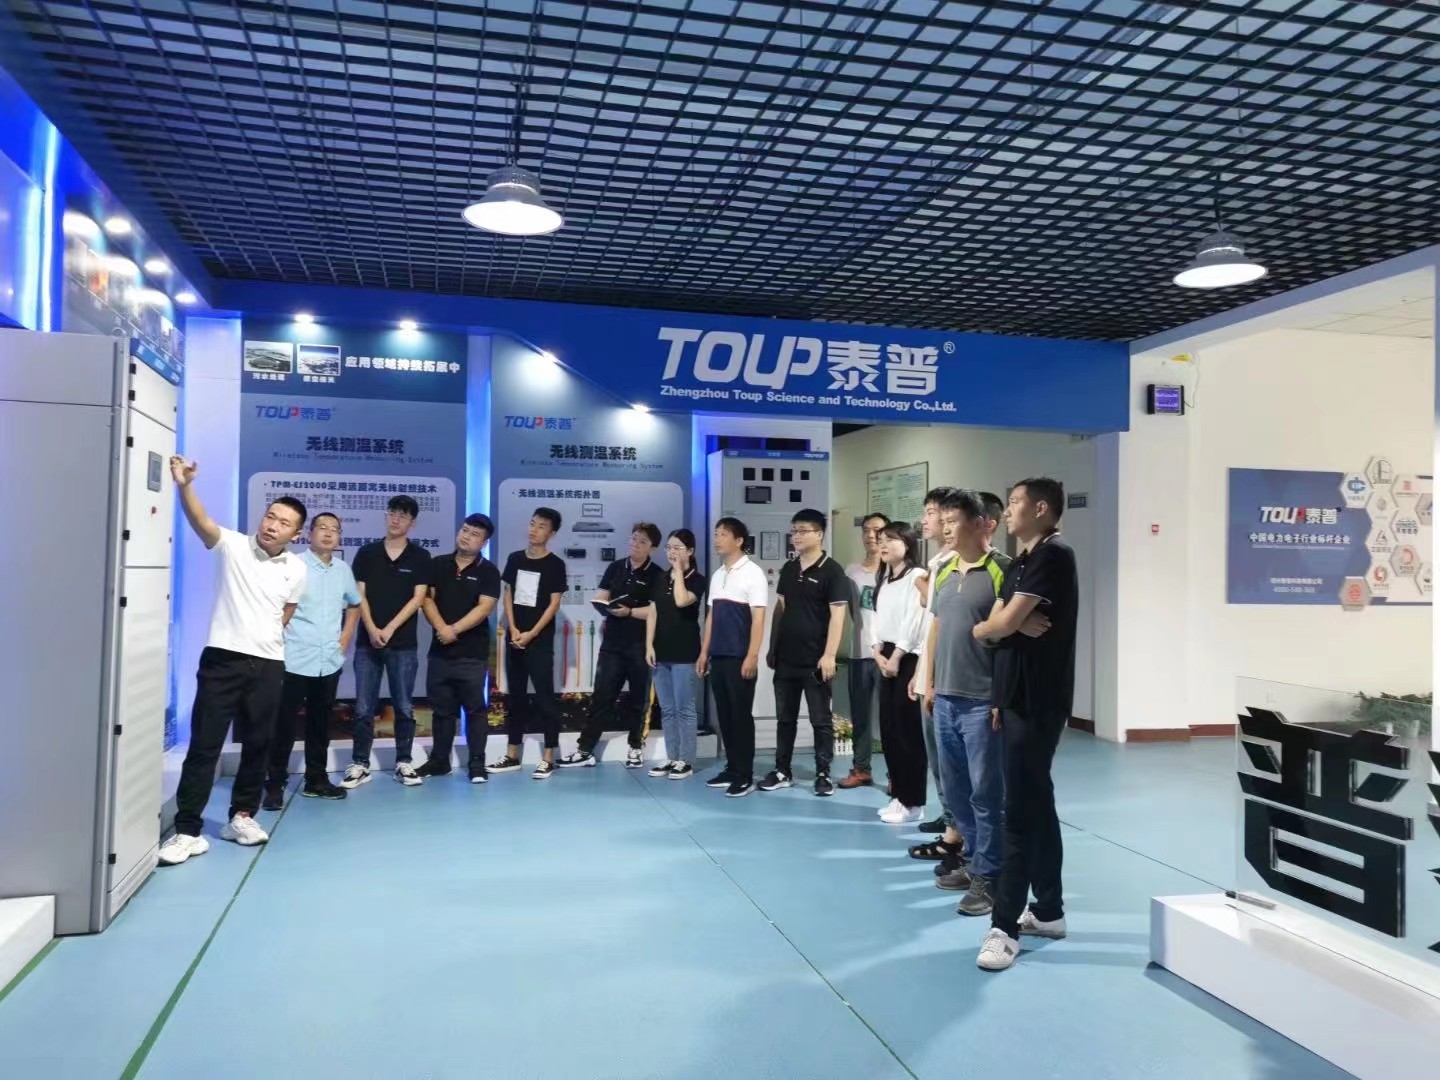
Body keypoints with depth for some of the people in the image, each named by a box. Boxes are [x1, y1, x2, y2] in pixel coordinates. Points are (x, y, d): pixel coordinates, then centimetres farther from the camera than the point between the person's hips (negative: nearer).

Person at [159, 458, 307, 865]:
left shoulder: (297, 569, 6)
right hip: (223, 659, -3)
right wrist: (184, 485, -40)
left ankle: (242, 816, 27)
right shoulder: (232, 546, -4)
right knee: (204, 744, -2)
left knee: (257, 745, 11)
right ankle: (188, 831, 4)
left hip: (269, 665, 3)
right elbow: (201, 521, -23)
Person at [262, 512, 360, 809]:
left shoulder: (343, 570, 9)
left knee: (320, 723, 14)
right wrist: (280, 635, -13)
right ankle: (275, 784, 10)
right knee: (284, 723, 1)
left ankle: (316, 779, 24)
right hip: (294, 659, -5)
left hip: (329, 660, 5)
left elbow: (354, 605, 24)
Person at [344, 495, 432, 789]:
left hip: (404, 643, -1)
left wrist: (390, 629, -12)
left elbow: (418, 598, -4)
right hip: (367, 641, 1)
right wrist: (372, 629, -12)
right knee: (364, 707, 3)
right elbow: (359, 595, 2)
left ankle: (403, 763, 15)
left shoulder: (420, 557, 2)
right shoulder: (367, 553, 6)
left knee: (404, 707, 5)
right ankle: (360, 765, 12)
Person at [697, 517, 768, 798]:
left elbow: (758, 618, -12)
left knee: (741, 716, -2)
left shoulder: (753, 573, -7)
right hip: (718, 656, 7)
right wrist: (704, 652, 14)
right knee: (724, 715, 11)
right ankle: (732, 768, 20)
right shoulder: (717, 576, 14)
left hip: (740, 657, -7)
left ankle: (745, 775, 5)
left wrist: (752, 656, -18)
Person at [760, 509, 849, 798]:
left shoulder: (832, 571, -9)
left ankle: (823, 774, 14)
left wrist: (829, 655, -19)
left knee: (821, 720, 5)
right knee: (785, 718, 13)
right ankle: (782, 771, 22)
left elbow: (837, 615, -13)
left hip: (815, 661, -6)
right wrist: (772, 647, 14)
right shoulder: (788, 569, 11)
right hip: (786, 659, 6)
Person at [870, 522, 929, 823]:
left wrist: (896, 657, -14)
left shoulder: (917, 576, -8)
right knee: (888, 729, 9)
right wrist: (878, 652, 1)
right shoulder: (884, 579, 19)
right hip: (886, 658, 9)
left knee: (908, 731, -5)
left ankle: (913, 802, 2)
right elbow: (878, 618, 14)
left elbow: (914, 620, -14)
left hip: (909, 658, -8)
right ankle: (899, 796, 18)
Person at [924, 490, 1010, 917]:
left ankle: (988, 877, 12)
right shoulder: (945, 573, 12)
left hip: (982, 700, -8)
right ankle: (974, 860, 30)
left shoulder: (1000, 570, -11)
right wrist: (930, 682, 17)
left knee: (986, 791, 1)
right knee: (956, 786, 16)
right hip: (945, 697, 8)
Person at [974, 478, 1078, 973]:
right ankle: (1048, 911, 25)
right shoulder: (1019, 564, 16)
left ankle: (1005, 927, -2)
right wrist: (1015, 624, -8)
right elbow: (990, 628, 11)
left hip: (1038, 701, -9)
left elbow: (1000, 624, -17)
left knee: (1020, 813, -7)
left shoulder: (1053, 555, -13)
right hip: (1017, 698, 9)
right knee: (1037, 805, 15)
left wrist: (1003, 622, 5)